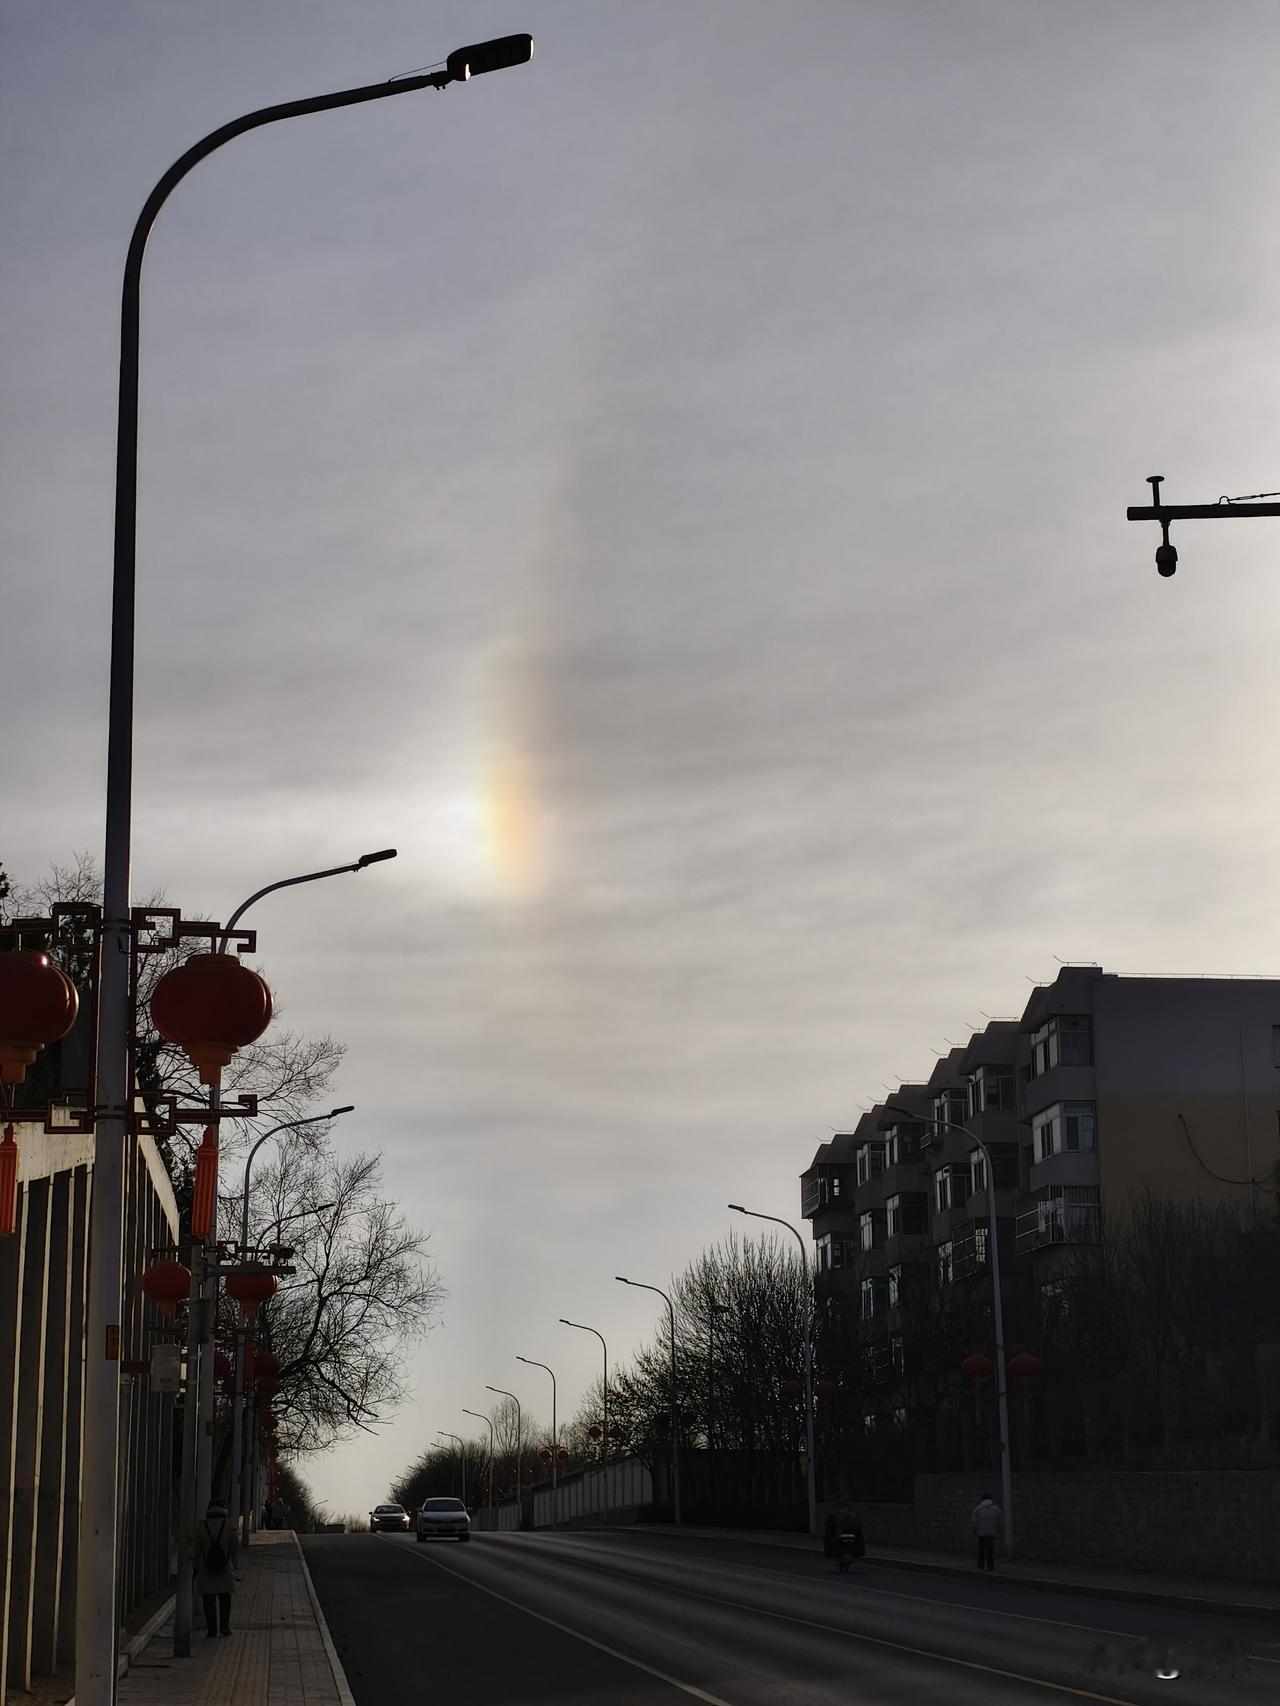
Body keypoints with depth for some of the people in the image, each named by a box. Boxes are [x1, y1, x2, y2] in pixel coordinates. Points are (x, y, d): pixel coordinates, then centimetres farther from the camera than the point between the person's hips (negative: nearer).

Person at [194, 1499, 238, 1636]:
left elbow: (197, 1550, -3)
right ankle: (224, 1626, 12)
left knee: (209, 1600, 5)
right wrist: (233, 1567, 8)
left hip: (205, 1569, -1)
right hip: (225, 1568, 1)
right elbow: (233, 1549, -2)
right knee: (225, 1599, 14)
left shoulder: (202, 1527, -5)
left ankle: (212, 1628, 3)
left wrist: (196, 1568, 5)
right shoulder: (228, 1526, -4)